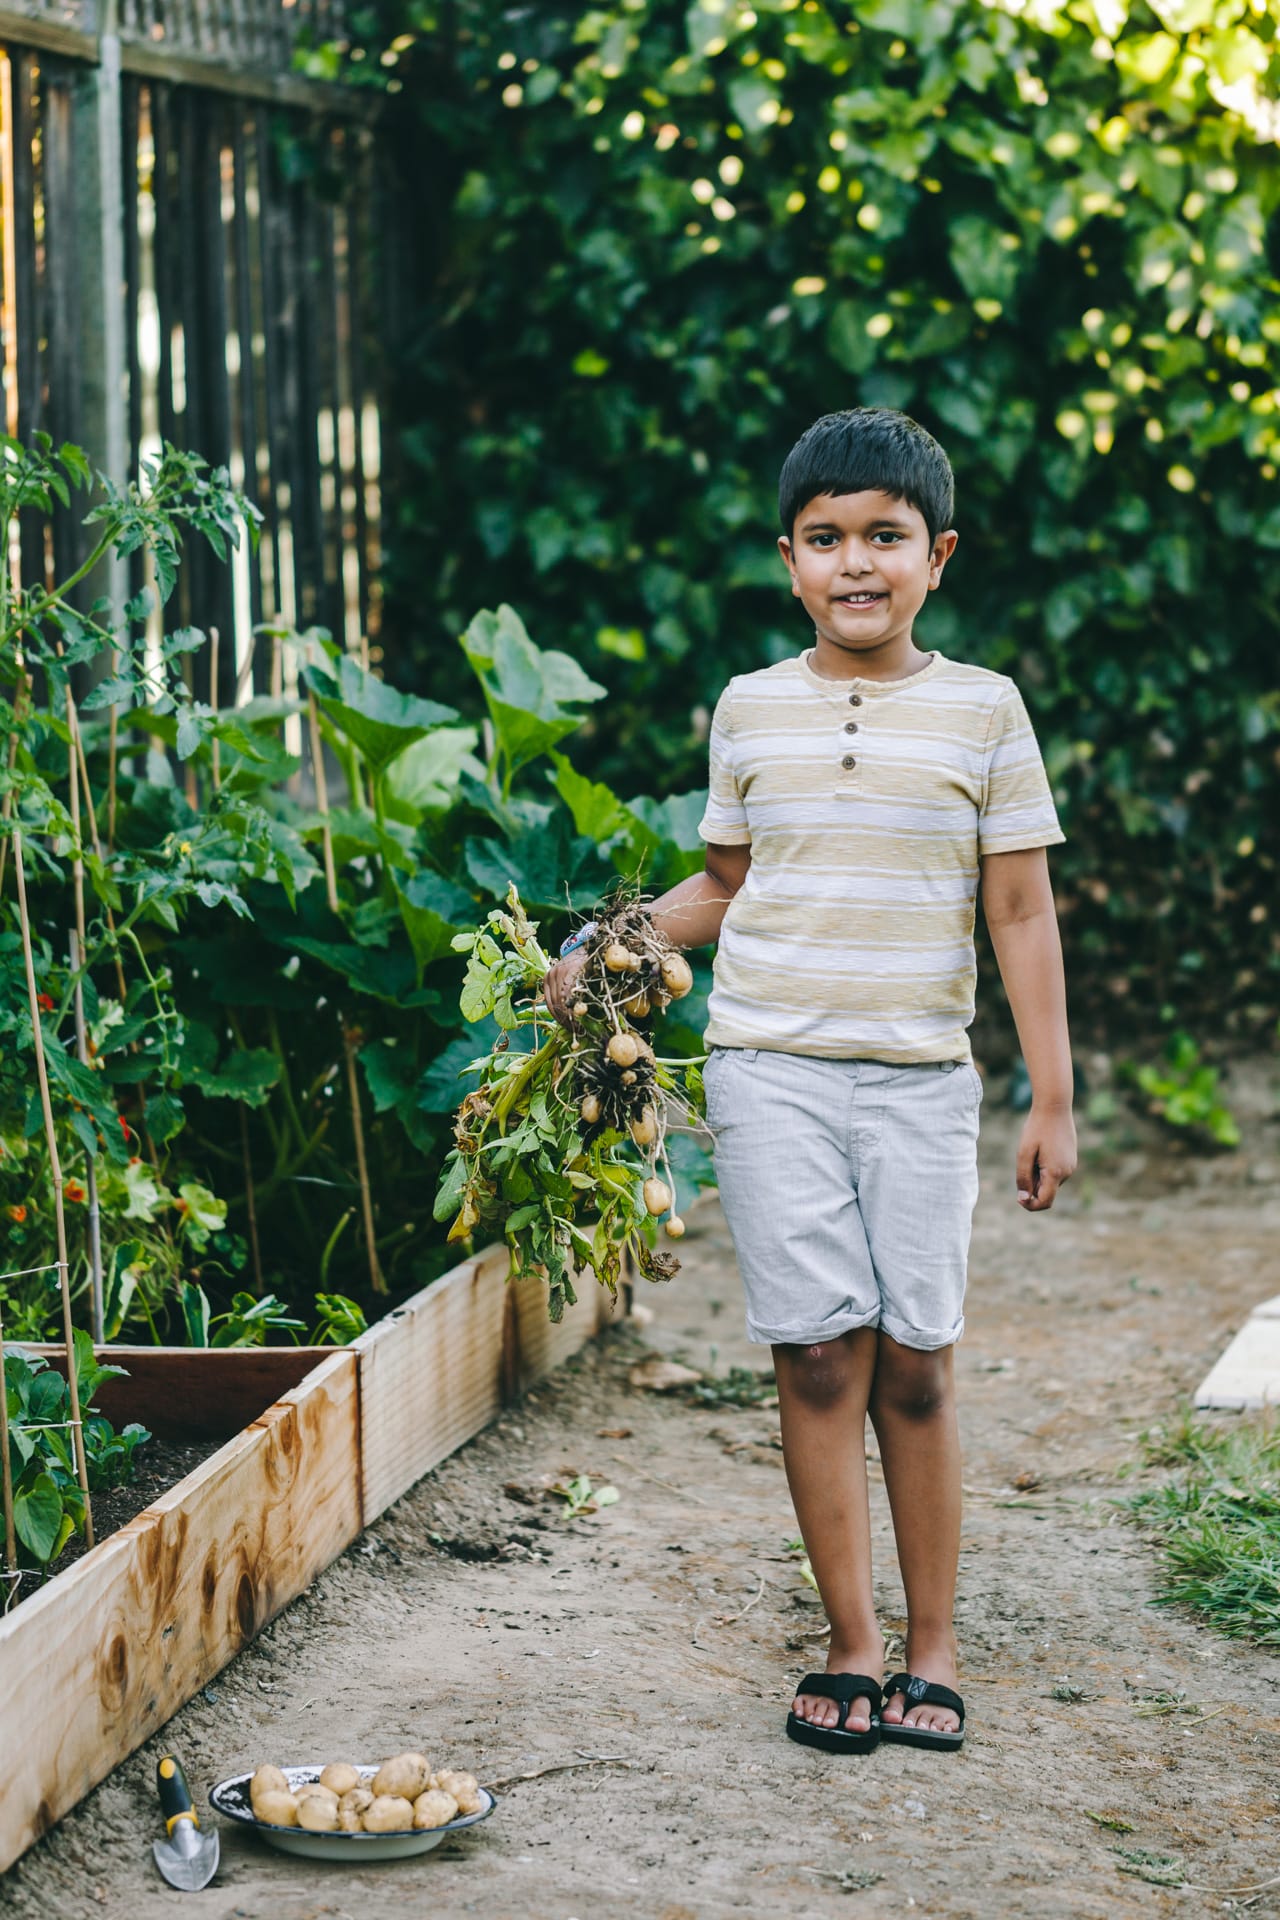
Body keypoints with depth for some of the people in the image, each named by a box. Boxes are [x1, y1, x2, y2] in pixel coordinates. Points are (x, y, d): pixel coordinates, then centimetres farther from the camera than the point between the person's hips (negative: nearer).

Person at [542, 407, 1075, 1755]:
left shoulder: (981, 710, 3)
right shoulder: (750, 709, 8)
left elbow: (1021, 913, 3)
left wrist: (1052, 1101, 1)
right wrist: (607, 951, 9)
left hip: (918, 1082, -1)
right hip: (771, 1071, 1)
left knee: (915, 1363, 0)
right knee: (820, 1355, -2)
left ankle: (932, 1647, 12)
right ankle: (852, 1644, 7)